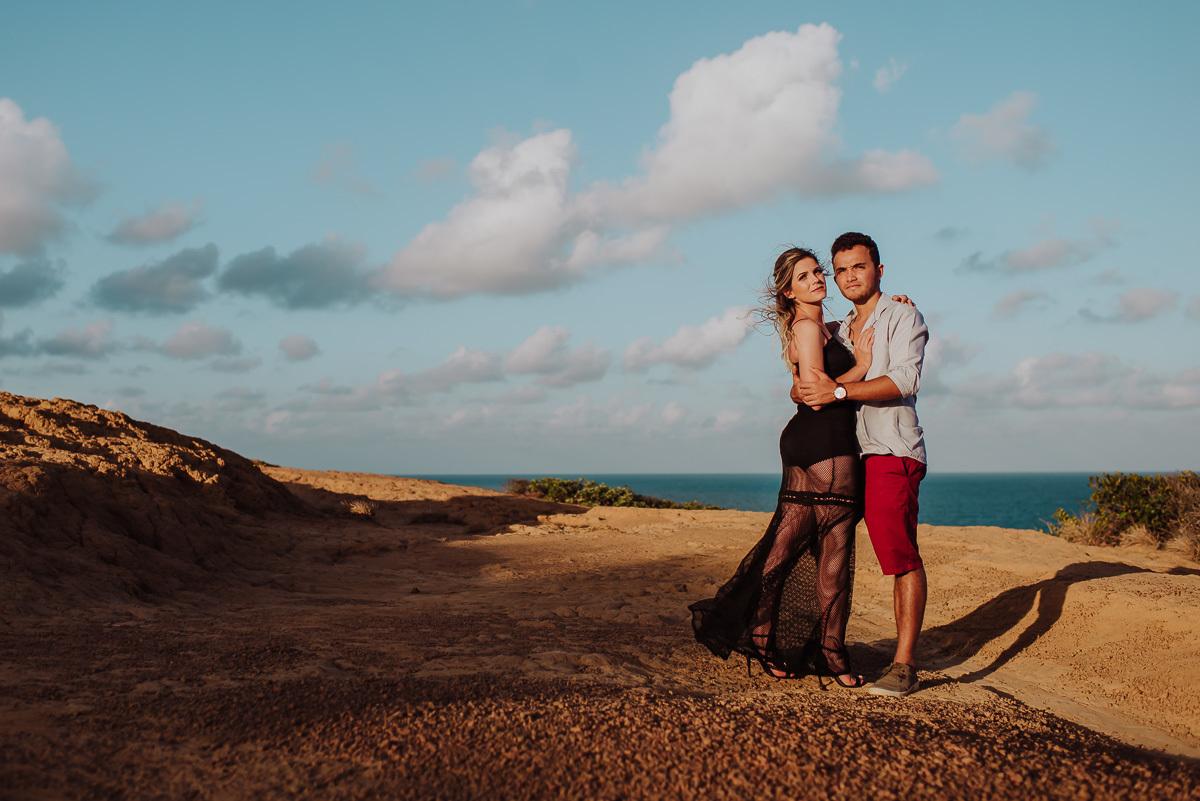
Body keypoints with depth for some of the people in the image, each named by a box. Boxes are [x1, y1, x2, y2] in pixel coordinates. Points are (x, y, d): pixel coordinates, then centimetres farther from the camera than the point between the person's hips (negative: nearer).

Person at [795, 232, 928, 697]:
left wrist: (838, 391, -19)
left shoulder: (903, 317, 2)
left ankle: (904, 665, -12)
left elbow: (905, 379, -14)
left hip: (892, 453, -7)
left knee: (900, 554, -12)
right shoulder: (839, 331, 23)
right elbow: (806, 383, 20)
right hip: (846, 453, 8)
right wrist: (802, 390, -5)